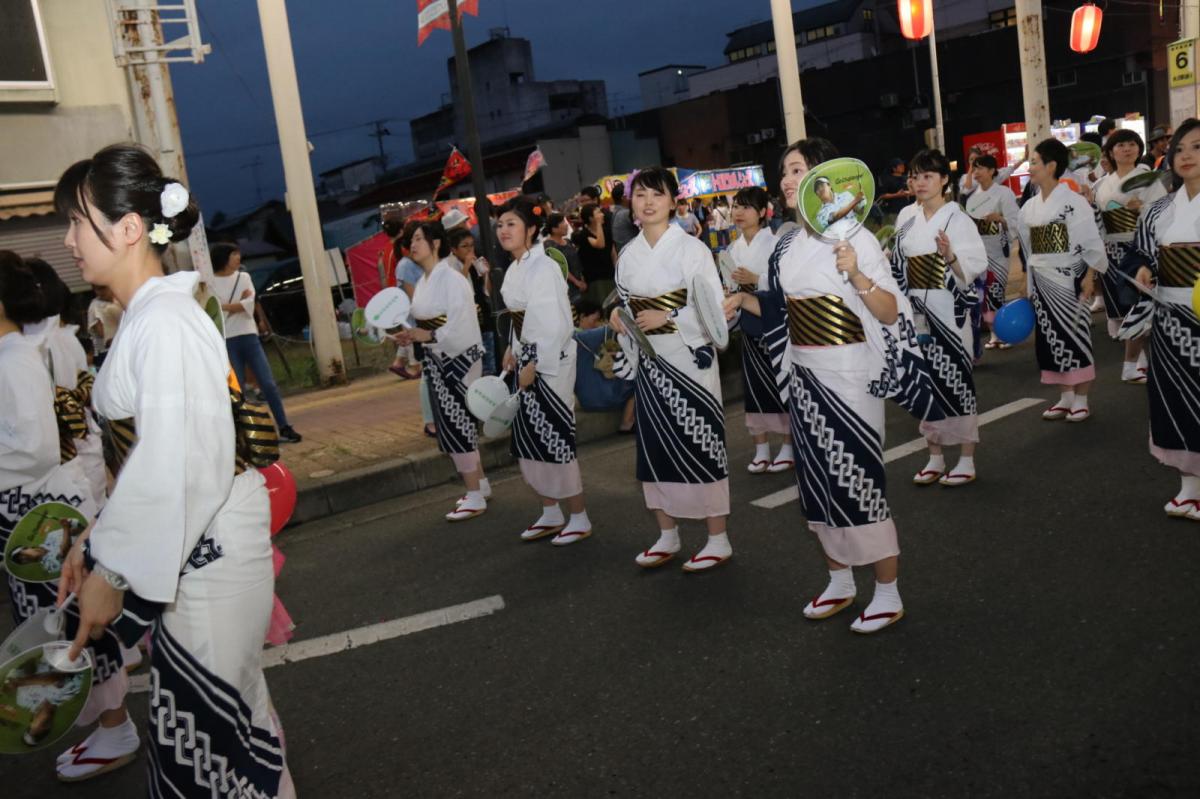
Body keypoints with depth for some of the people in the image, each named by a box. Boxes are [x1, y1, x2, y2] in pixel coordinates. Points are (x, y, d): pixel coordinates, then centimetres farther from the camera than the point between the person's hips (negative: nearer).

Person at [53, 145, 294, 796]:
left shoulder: (165, 327, -19)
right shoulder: (146, 317, 11)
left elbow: (175, 472, -23)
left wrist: (110, 571, -15)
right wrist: (99, 539, 15)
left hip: (210, 561, -9)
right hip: (188, 553, 9)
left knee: (209, 728, 2)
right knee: (224, 715, 18)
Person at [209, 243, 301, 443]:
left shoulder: (243, 277, 12)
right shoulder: (210, 282, 0)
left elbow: (249, 304, -2)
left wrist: (225, 306, -7)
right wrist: (239, 303, -6)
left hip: (249, 336, 3)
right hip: (227, 340, -3)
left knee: (268, 383, -1)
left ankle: (284, 428, 4)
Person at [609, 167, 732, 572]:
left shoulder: (691, 248, -8)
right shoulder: (628, 254, 8)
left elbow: (714, 306, -12)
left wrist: (667, 317, -19)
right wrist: (619, 318, -3)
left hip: (688, 357, -5)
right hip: (648, 360, 6)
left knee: (699, 442, -3)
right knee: (654, 442, 9)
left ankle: (718, 539, 9)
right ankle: (667, 535, 23)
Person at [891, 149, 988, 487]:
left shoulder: (957, 218, -8)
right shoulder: (906, 217, 7)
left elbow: (973, 270, -12)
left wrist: (950, 257, -30)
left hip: (948, 311, -5)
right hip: (916, 312, 5)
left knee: (956, 379, -1)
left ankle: (967, 460, 8)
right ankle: (935, 457, 19)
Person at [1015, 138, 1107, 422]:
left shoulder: (1073, 202, -11)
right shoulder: (1030, 206, 7)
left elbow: (1091, 244, -10)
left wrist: (1089, 277, -14)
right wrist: (1028, 281, 14)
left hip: (1069, 279, -6)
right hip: (1042, 281, 6)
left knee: (1075, 336, 1)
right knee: (1053, 338, 9)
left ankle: (1081, 399, 10)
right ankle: (1066, 397, 19)